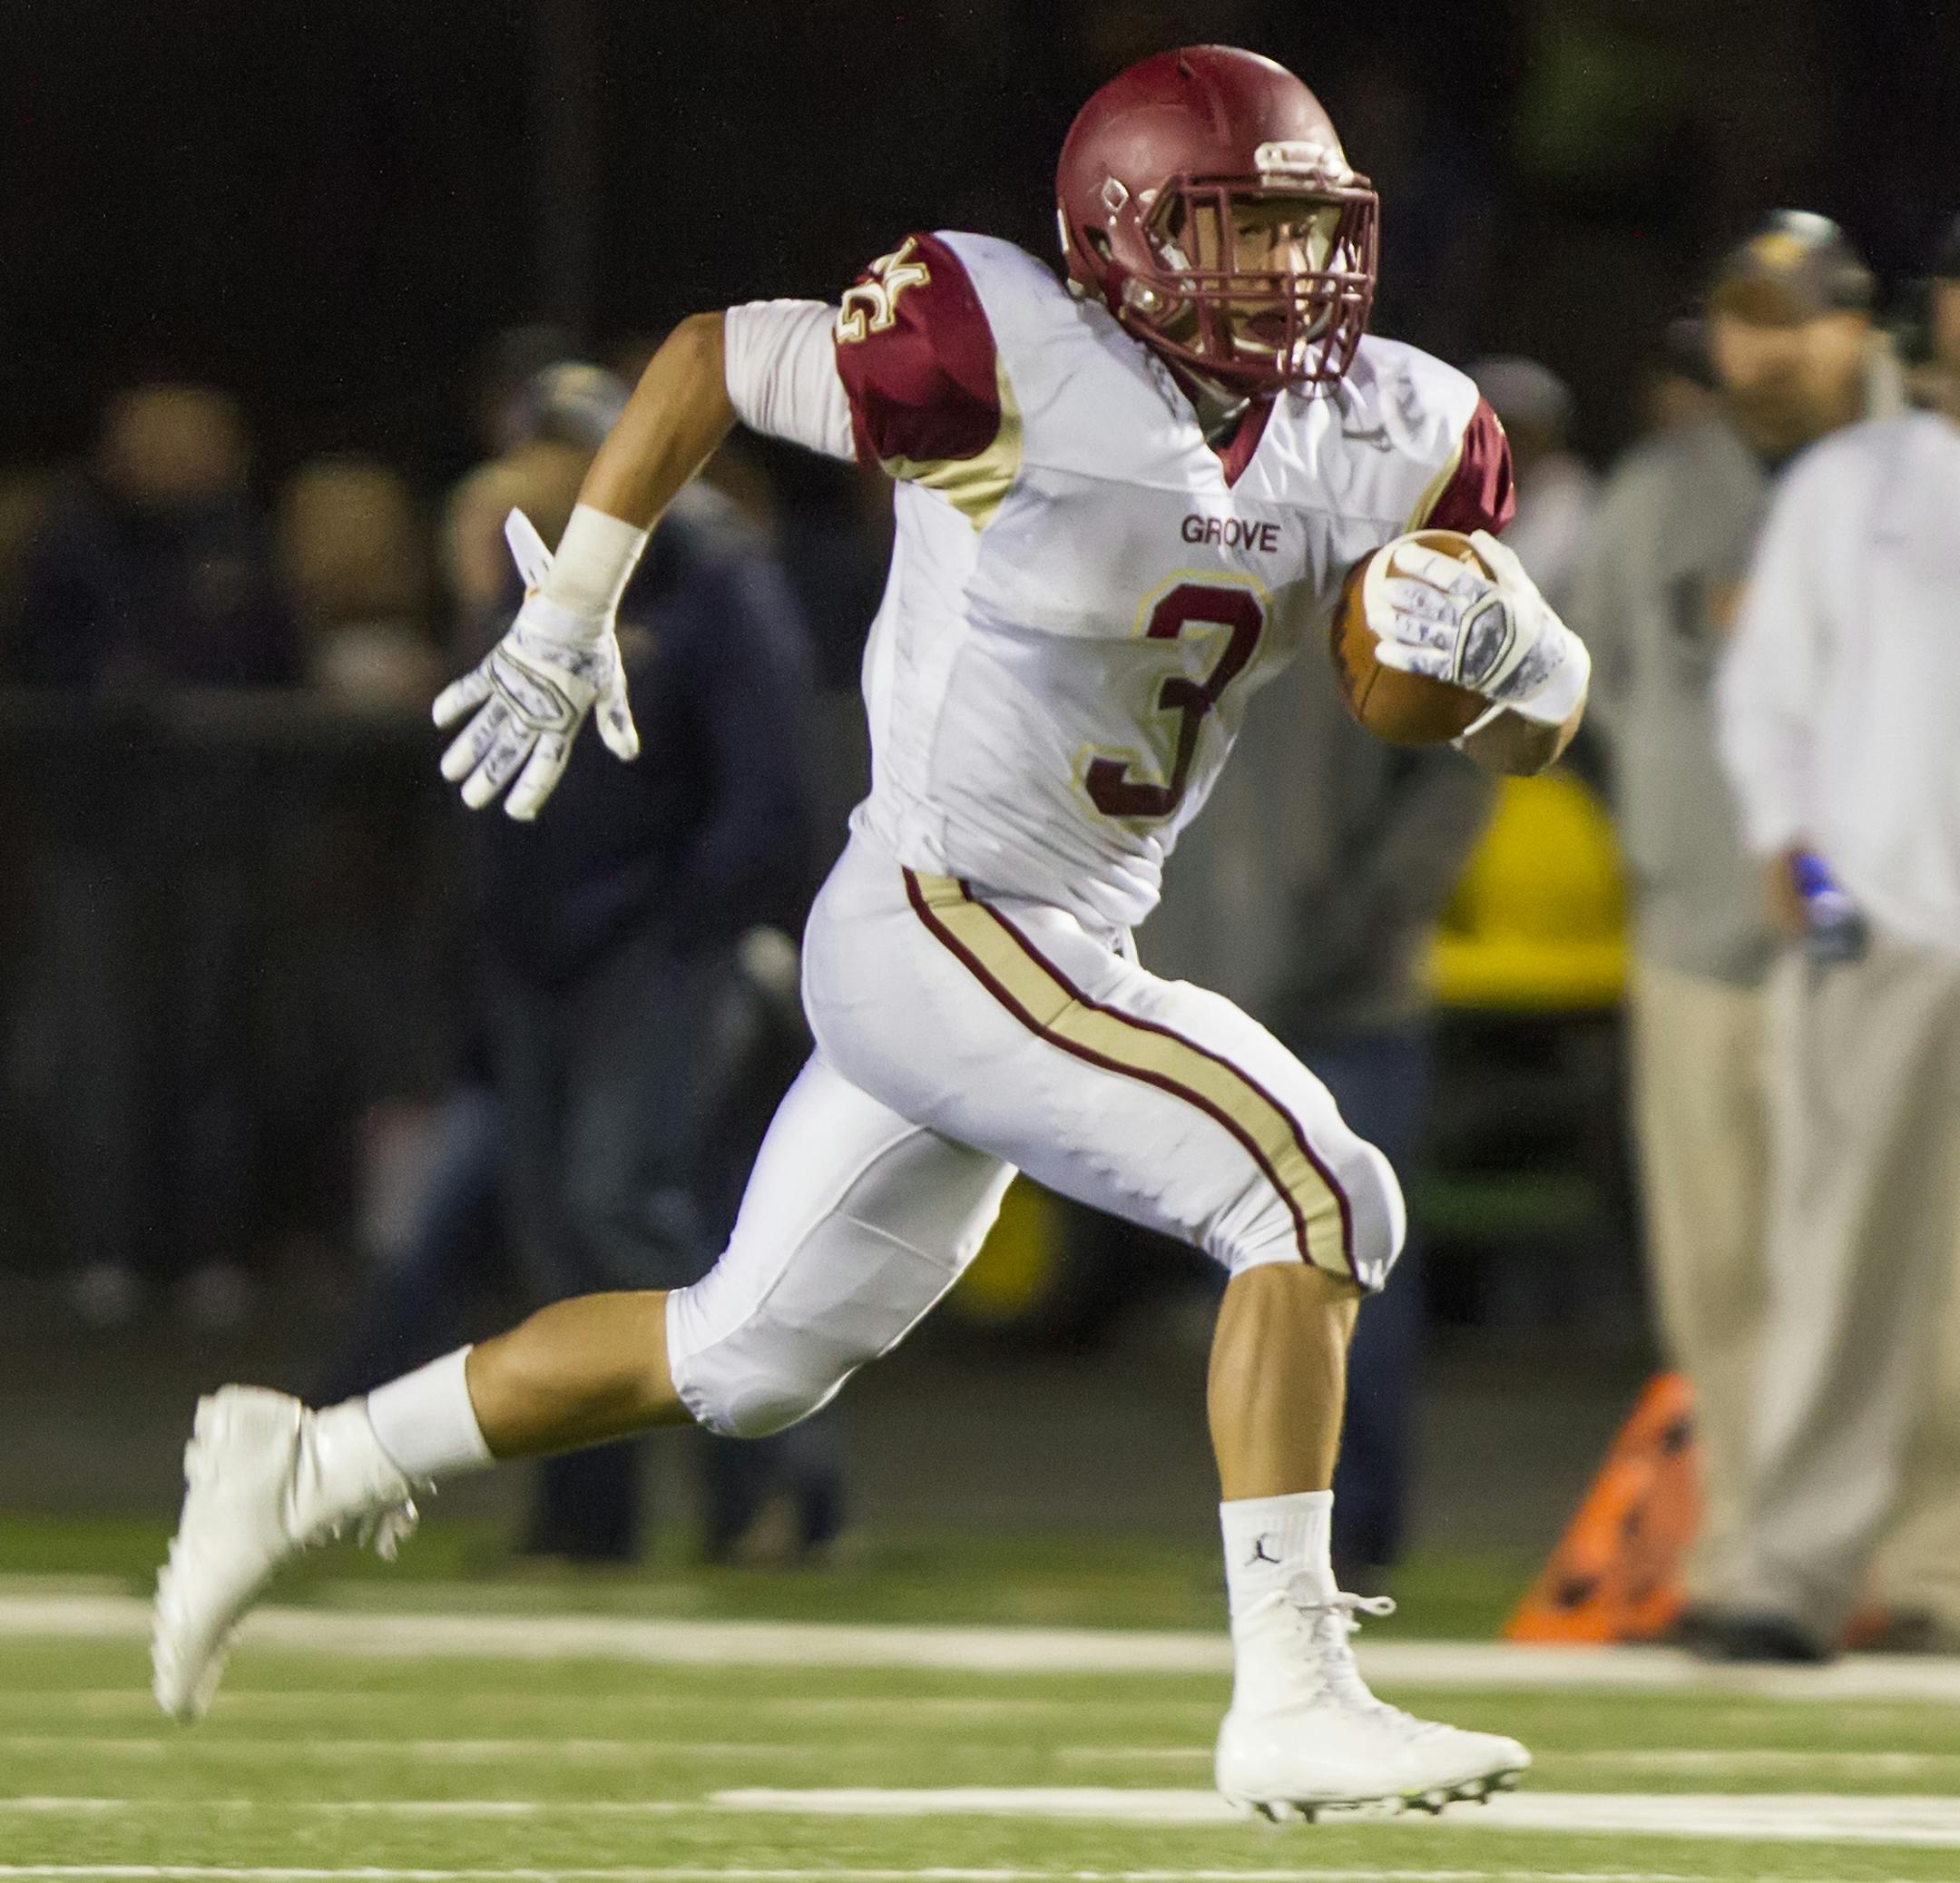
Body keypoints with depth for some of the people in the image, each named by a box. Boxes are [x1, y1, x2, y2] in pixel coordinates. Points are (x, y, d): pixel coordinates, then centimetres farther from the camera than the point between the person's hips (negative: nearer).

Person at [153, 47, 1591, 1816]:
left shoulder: (1391, 439, 1)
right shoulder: (1013, 364, -17)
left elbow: (1536, 735, 6)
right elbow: (714, 356, -2)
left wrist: (1508, 646, -18)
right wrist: (566, 622, 3)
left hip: (1067, 950, 8)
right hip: (946, 926, -8)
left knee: (750, 1355, 18)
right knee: (1316, 1195, -17)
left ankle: (312, 1466, 32)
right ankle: (1291, 1702, -14)